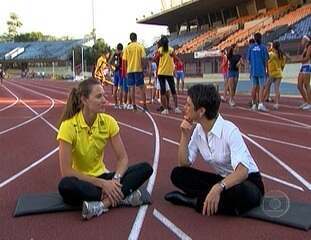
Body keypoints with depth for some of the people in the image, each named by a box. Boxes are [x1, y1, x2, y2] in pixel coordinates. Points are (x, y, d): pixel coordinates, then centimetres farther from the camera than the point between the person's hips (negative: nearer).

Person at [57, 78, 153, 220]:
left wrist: (115, 180, -25)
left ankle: (102, 204, -29)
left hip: (101, 176, 4)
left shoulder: (108, 121, -8)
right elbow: (66, 171, -21)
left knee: (146, 168, -15)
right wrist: (102, 183, -24)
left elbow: (123, 158, -5)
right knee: (65, 186, -40)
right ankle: (122, 196, -27)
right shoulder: (69, 126, -20)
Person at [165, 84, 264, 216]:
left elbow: (242, 171, -36)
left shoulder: (229, 130, -25)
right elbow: (184, 164, -3)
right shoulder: (197, 130, -5)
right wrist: (185, 136, -15)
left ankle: (196, 201, -17)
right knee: (178, 174, -10)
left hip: (247, 181, -6)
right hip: (222, 179, 6)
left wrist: (218, 188, -51)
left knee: (241, 193, -41)